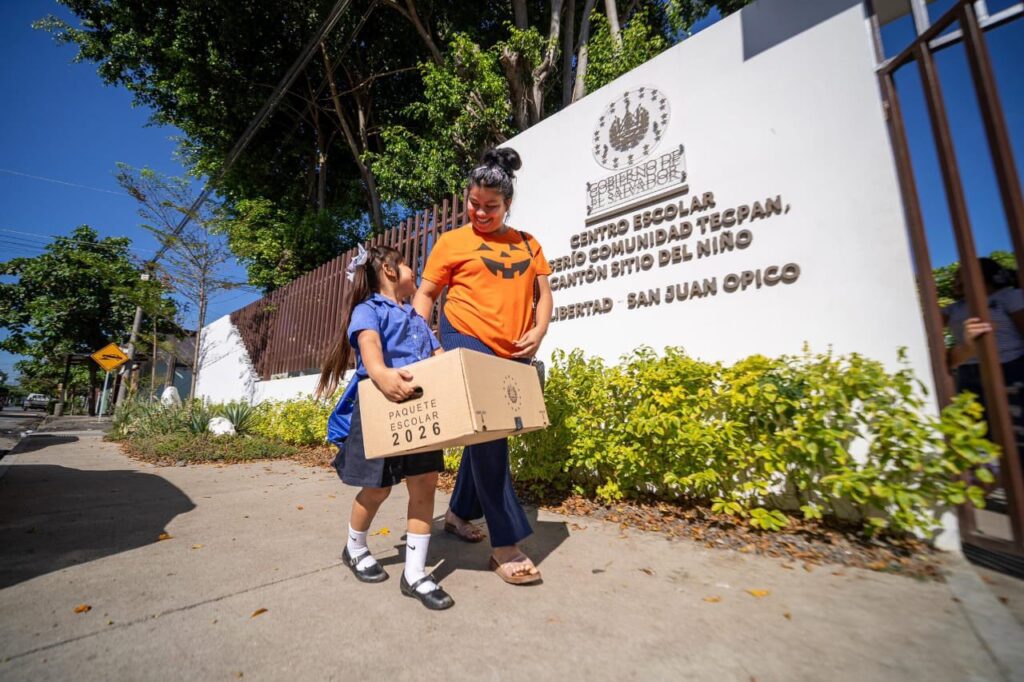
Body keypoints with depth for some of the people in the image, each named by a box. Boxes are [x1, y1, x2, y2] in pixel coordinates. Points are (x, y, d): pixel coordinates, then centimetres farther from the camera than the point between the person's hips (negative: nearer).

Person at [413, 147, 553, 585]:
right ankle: (505, 544, 1)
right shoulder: (453, 241, 6)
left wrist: (539, 329, -4)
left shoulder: (528, 244, 16)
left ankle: (459, 512, 34)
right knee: (487, 435, -9)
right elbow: (425, 294, 6)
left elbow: (543, 291, 14)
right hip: (467, 342, -4)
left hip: (513, 354, 5)